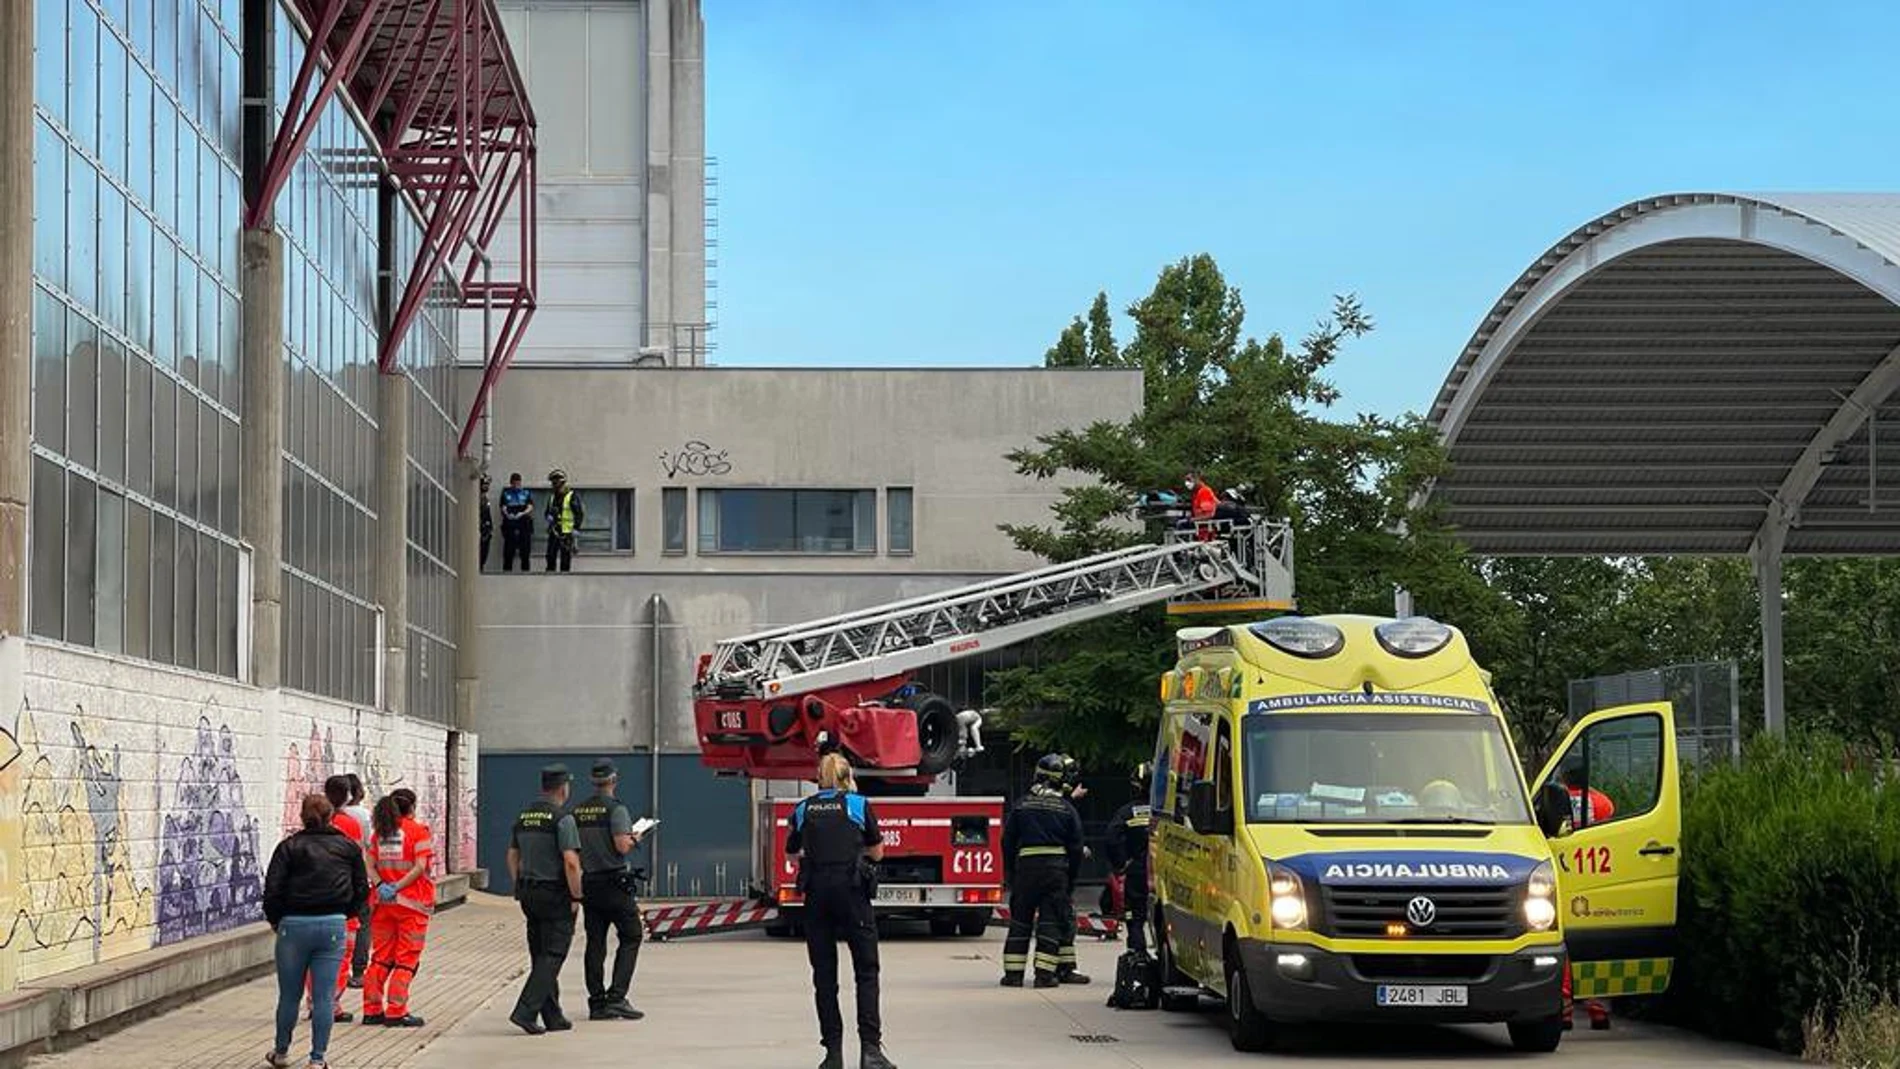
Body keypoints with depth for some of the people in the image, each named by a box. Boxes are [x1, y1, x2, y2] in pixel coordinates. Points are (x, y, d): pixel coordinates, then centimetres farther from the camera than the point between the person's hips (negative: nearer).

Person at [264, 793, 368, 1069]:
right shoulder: (348, 848, 6)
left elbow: (272, 889, -8)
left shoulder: (289, 847, -2)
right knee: (324, 996, 3)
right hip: (333, 925, 1)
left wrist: (275, 920, 8)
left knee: (289, 995, 12)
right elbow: (361, 889, 8)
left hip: (294, 924, -1)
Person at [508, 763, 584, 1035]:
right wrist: (576, 897, -12)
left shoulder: (523, 817, 9)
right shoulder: (562, 819, -14)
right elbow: (571, 862, -20)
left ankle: (553, 1017, 17)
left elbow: (512, 856, 14)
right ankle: (525, 1011, -15)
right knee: (552, 956, -4)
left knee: (541, 957, 13)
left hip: (528, 893, 8)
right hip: (555, 895, -8)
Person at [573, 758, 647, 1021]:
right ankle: (616, 997, -8)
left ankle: (597, 1002, 7)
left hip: (587, 883, 6)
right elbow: (622, 846, -19)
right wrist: (634, 839, 1)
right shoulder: (616, 809, -11)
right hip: (614, 882, -6)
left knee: (595, 943, 8)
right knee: (630, 937, 2)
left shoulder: (577, 811, 8)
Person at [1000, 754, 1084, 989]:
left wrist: (1009, 873, 14)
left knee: (1020, 920, 7)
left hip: (1026, 866, 0)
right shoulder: (1067, 809, 2)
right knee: (1050, 920, 2)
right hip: (1056, 867, 0)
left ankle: (1013, 972, 6)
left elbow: (1008, 842, 5)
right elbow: (1076, 846, 4)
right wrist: (1072, 873, 15)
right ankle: (1044, 973, -4)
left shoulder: (1021, 806, 3)